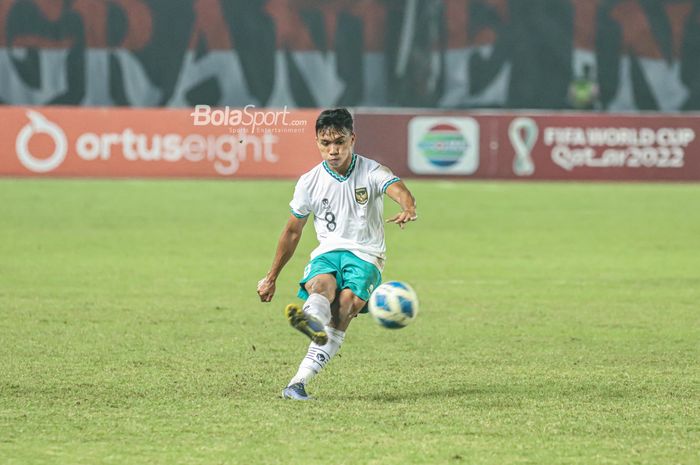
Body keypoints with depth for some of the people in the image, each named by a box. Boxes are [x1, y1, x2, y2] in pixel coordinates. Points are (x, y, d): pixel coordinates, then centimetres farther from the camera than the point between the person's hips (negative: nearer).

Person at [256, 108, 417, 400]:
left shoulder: (371, 172, -4)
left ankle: (299, 381, -44)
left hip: (365, 257, -3)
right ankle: (313, 322, -71)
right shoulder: (310, 182, 4)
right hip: (327, 253, 3)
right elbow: (292, 231, 15)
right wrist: (271, 278, 20)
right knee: (321, 285, -34)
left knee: (346, 301, -31)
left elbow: (399, 191, -25)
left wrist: (407, 209, -51)